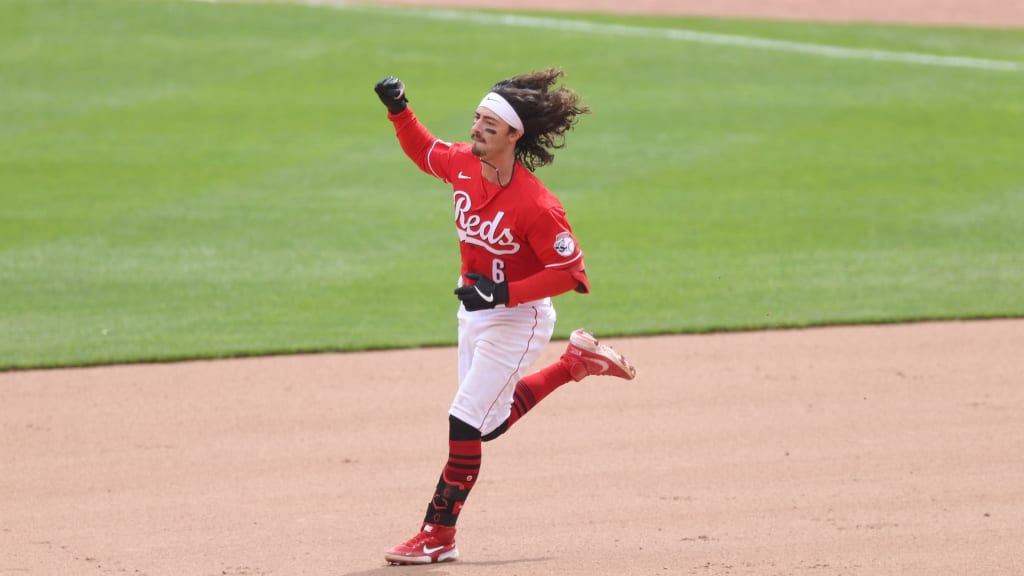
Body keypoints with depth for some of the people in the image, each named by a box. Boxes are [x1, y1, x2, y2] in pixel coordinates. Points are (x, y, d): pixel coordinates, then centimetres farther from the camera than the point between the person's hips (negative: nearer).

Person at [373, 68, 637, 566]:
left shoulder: (536, 206, -29)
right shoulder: (462, 164, -8)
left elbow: (569, 272, -23)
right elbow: (424, 151, 15)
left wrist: (504, 294, -29)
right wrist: (398, 110, -2)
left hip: (517, 317, -8)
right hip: (474, 313, 8)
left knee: (466, 423, -8)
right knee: (493, 421, 20)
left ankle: (438, 534, 4)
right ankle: (574, 363, 37)